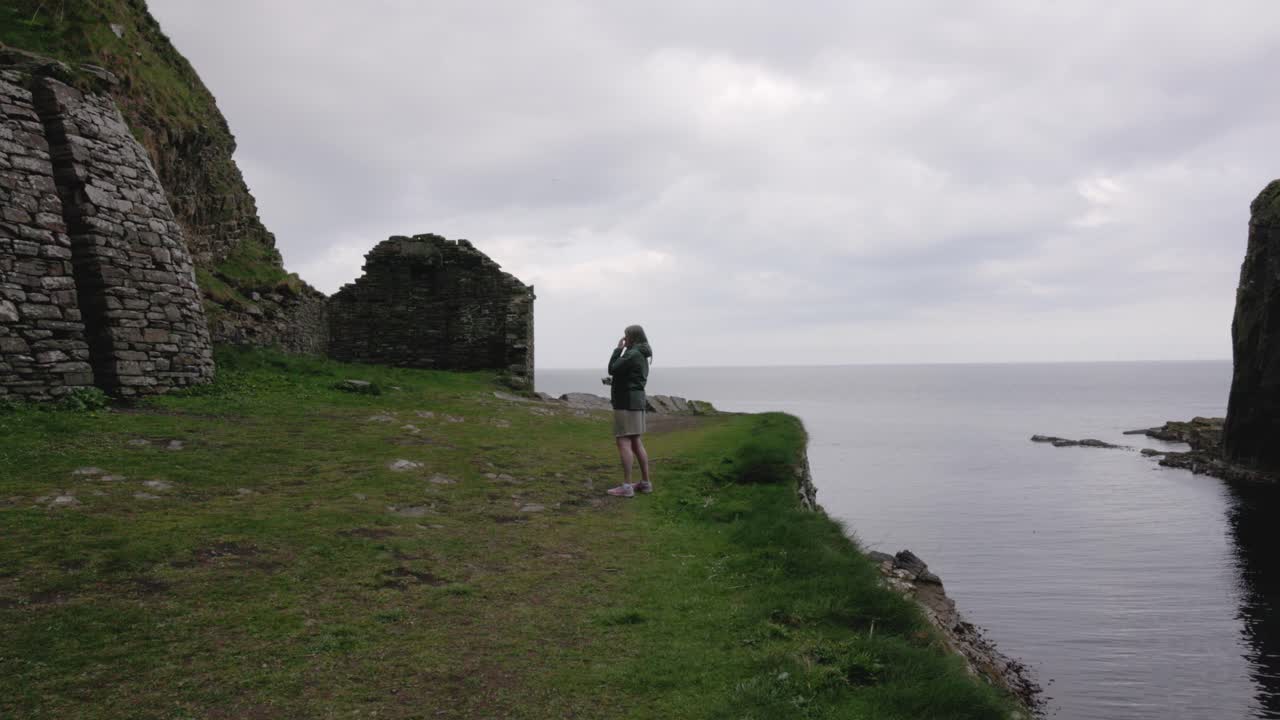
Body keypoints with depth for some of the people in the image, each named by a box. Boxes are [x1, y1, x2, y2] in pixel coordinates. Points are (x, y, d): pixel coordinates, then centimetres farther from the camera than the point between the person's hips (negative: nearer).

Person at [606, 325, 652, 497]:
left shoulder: (633, 354, -15)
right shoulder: (641, 355, 16)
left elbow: (613, 369, -13)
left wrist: (618, 349, -5)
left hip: (627, 402, -10)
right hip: (636, 400, 10)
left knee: (623, 442, -10)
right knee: (635, 443, 13)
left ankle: (626, 486, -13)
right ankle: (645, 482, 15)